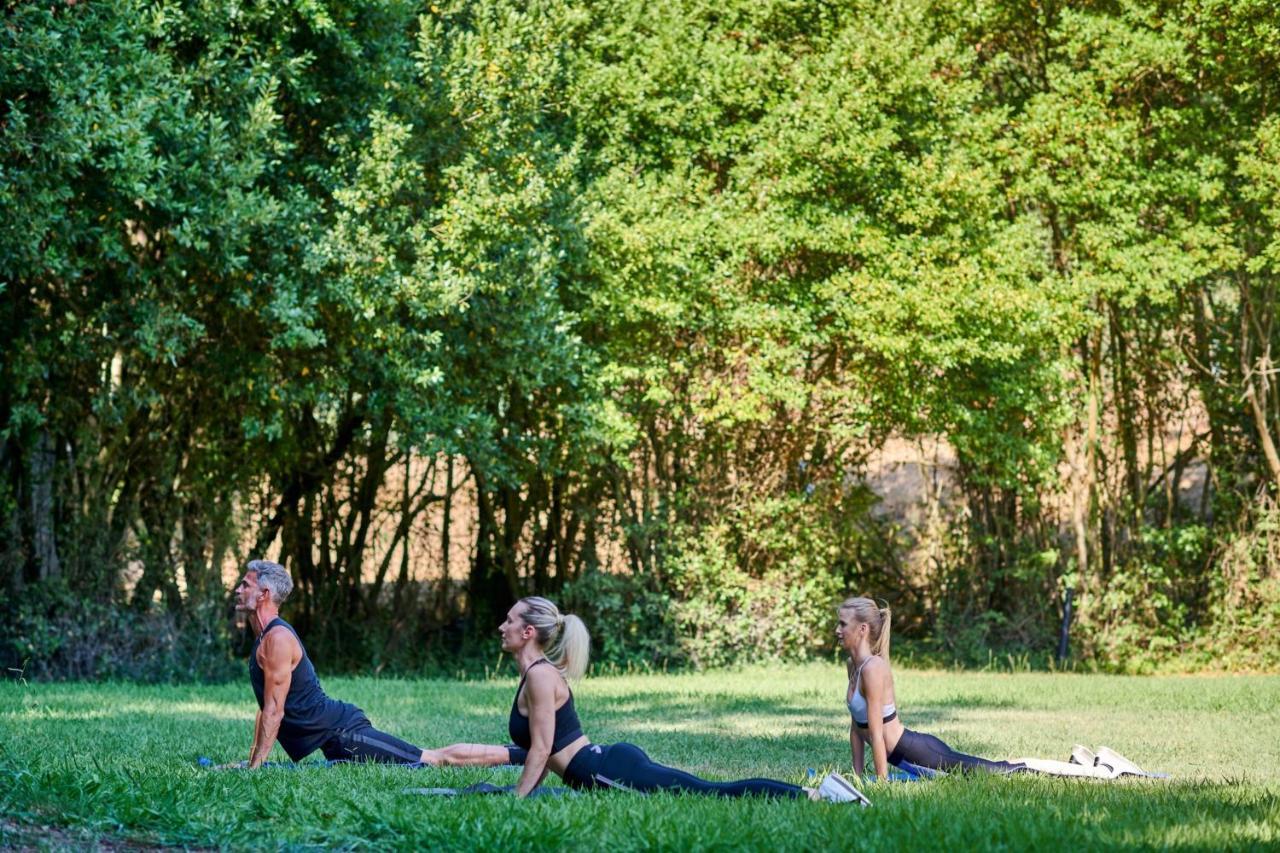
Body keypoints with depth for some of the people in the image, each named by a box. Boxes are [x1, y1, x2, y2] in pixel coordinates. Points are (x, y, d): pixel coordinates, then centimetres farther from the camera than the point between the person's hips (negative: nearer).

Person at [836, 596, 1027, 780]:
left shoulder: (873, 668, -22)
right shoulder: (853, 664, 5)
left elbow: (876, 734, -23)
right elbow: (856, 726, 11)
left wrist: (882, 783, -22)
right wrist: (858, 775, 9)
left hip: (916, 752, -9)